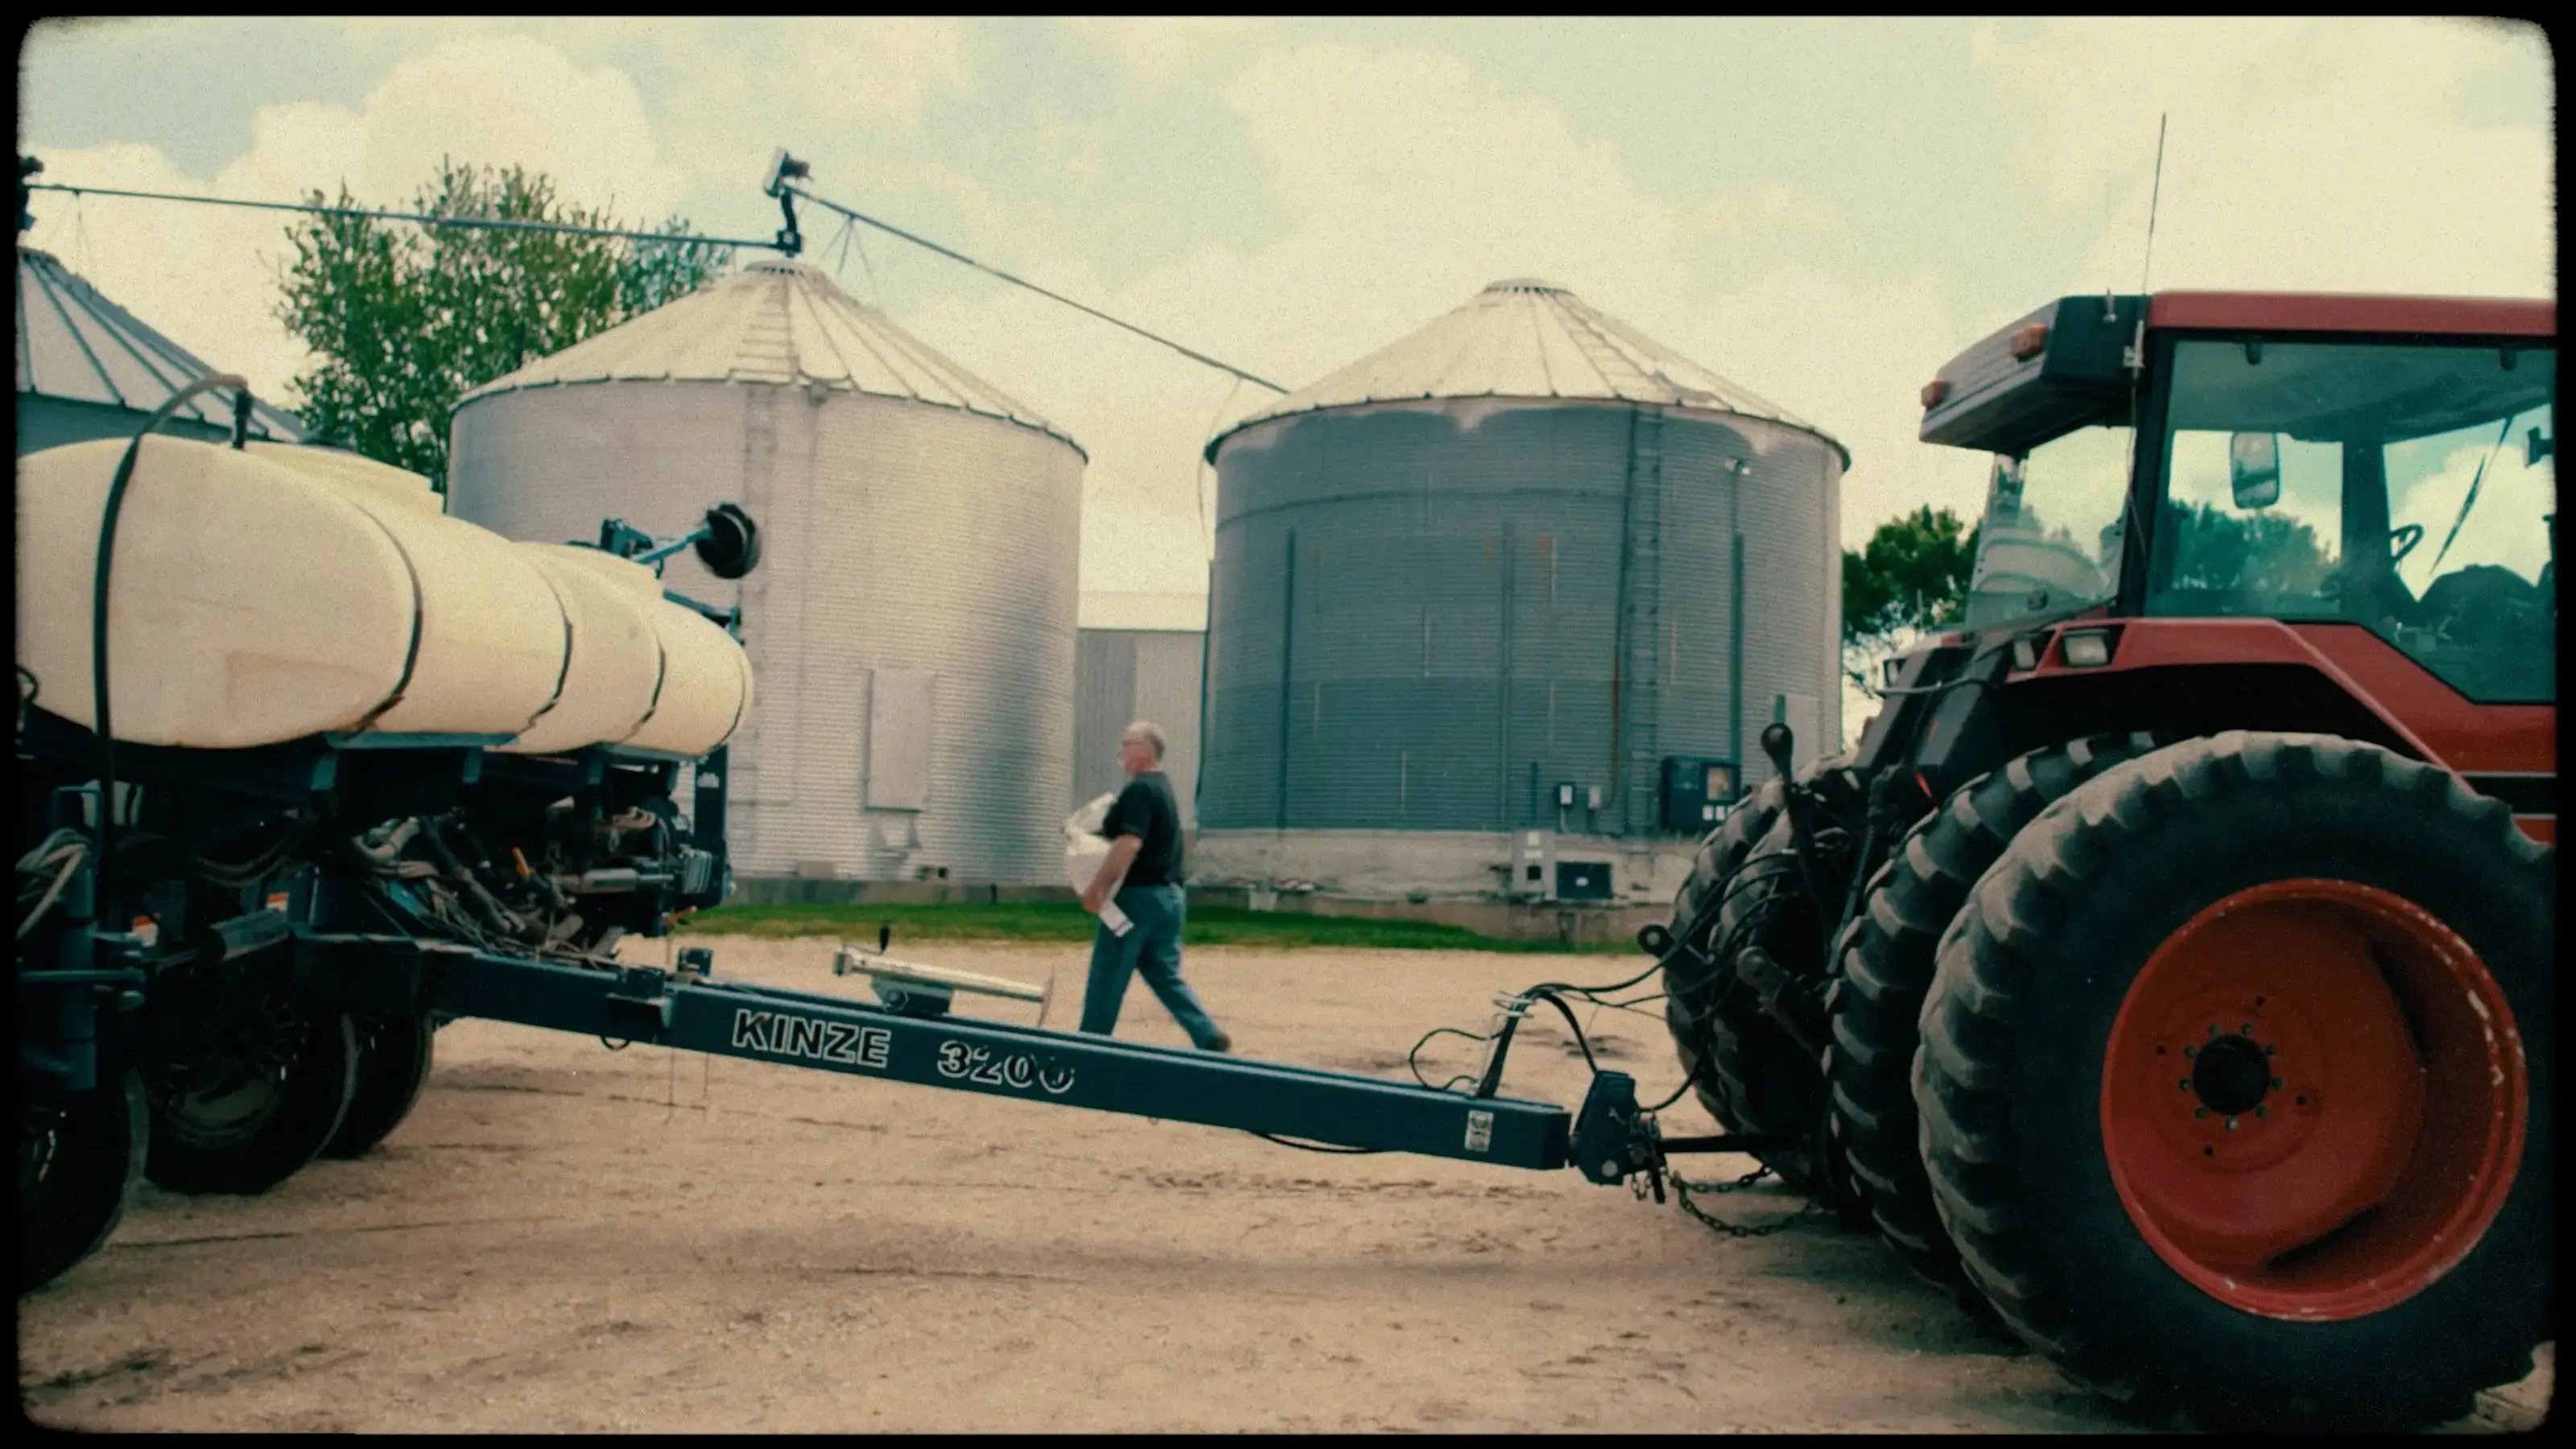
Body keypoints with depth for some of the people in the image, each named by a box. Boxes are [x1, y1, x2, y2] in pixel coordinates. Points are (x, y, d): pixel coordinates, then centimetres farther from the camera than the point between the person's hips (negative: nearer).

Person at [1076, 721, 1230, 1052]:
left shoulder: (1140, 790, -15)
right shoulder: (1164, 789, 16)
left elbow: (1129, 844, -26)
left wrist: (1098, 886, -24)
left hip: (1138, 894, -10)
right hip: (1167, 893, 10)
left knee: (1107, 978, 1)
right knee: (1165, 975, 12)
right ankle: (1210, 1038, 2)